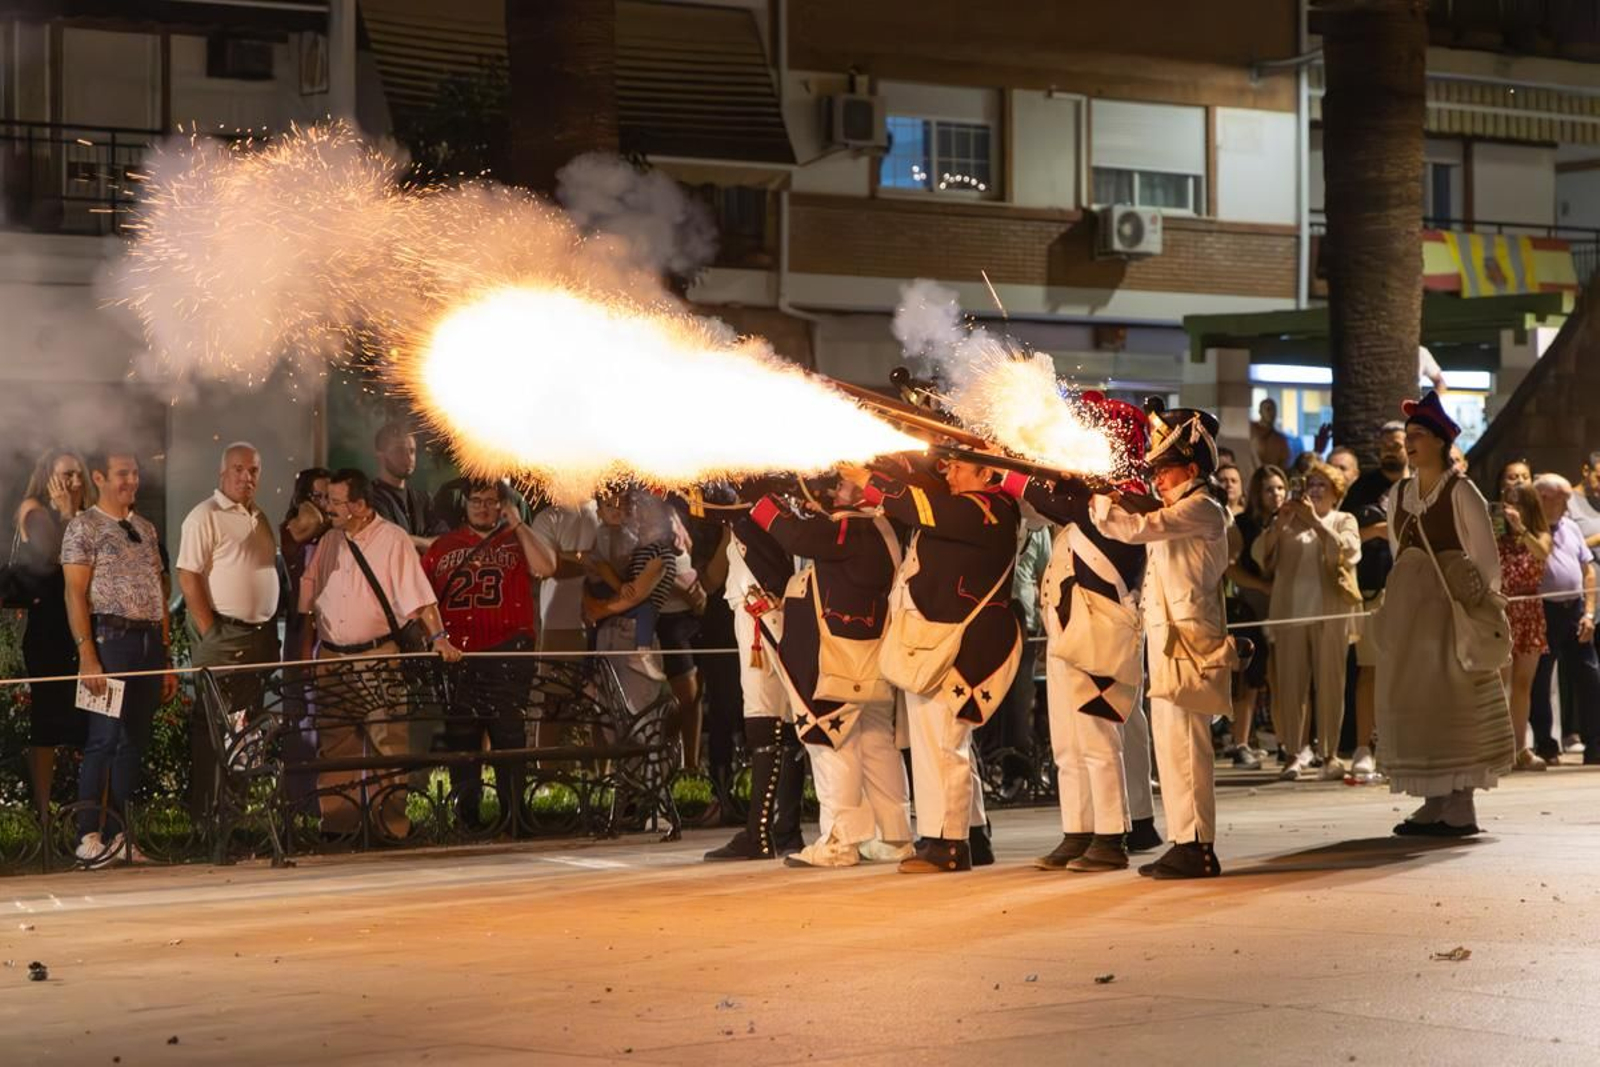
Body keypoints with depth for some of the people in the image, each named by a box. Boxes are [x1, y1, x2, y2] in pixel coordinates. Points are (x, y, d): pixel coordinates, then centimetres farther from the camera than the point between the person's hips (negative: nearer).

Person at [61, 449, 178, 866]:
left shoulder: (145, 528, 18)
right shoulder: (84, 526, -1)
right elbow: (75, 594, -8)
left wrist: (167, 660, 14)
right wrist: (87, 657, -17)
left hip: (150, 642, 7)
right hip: (111, 639, -6)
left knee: (134, 742, 6)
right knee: (105, 738, -9)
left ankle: (118, 835, 11)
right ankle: (90, 838, -5)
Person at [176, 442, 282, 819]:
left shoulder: (259, 518, 16)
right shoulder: (206, 517, -9)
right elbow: (188, 578, -14)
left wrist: (271, 635, 15)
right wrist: (210, 634, -16)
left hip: (259, 634, 8)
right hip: (222, 636, -8)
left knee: (250, 726, 11)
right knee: (213, 727, -6)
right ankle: (205, 814, -3)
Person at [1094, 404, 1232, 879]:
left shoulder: (1201, 509, -11)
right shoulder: (1182, 512, 21)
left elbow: (1136, 528, -21)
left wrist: (1099, 498, -7)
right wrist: (1115, 500, 8)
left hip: (1188, 640, -10)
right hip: (1168, 641, 10)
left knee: (1183, 744, -11)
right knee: (1172, 745, 11)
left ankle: (1197, 848, -10)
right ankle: (1184, 844, 16)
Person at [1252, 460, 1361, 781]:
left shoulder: (1343, 521, 13)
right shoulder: (1287, 522, 16)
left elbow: (1345, 550, -8)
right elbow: (1260, 554, 3)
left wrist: (1314, 520, -10)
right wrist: (1280, 523, -9)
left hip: (1329, 616, -2)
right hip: (1289, 613, 2)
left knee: (1329, 685, -2)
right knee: (1290, 685, -2)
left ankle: (1330, 755, 3)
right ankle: (1295, 754, 1)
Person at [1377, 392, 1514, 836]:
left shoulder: (1461, 491, -6)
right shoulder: (1398, 495, 12)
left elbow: (1486, 557, -6)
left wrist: (1482, 608, -10)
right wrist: (1397, 600, 11)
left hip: (1452, 601, -6)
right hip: (1407, 602, 6)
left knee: (1454, 696, -6)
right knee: (1410, 696, 3)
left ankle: (1461, 805, -3)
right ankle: (1434, 802, 8)